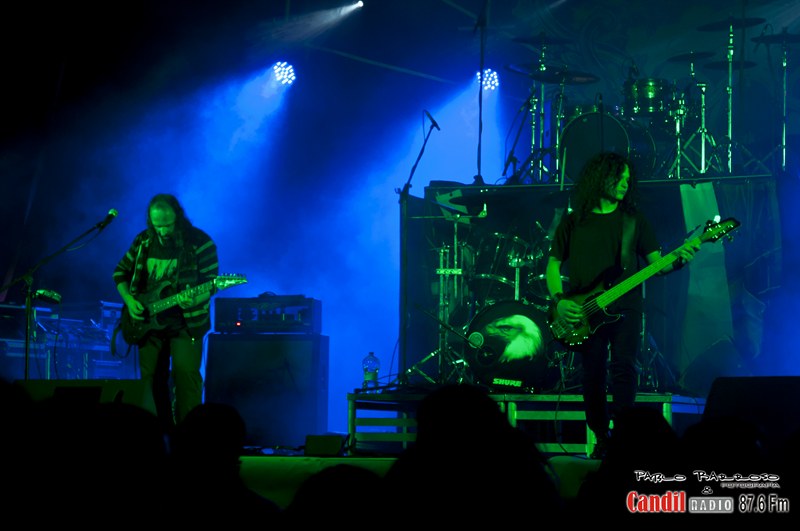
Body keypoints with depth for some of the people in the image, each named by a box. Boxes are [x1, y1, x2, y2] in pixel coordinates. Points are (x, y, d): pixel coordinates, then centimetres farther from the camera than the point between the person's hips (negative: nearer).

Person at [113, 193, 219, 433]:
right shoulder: (143, 241, 4)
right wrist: (129, 301, -2)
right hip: (149, 323, 4)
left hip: (185, 323, -4)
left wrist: (194, 299, -28)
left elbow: (210, 282, -8)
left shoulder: (199, 242, -8)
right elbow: (120, 273, 13)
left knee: (186, 374, -14)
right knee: (151, 378, 4)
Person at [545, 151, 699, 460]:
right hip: (584, 315, 0)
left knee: (623, 367, -15)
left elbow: (655, 263, 8)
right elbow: (553, 265, 9)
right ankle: (602, 440, 13)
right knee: (593, 378, 1)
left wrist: (678, 259, -14)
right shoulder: (573, 222, 8)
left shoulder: (633, 219, 10)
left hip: (625, 307, 0)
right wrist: (559, 301, -6)